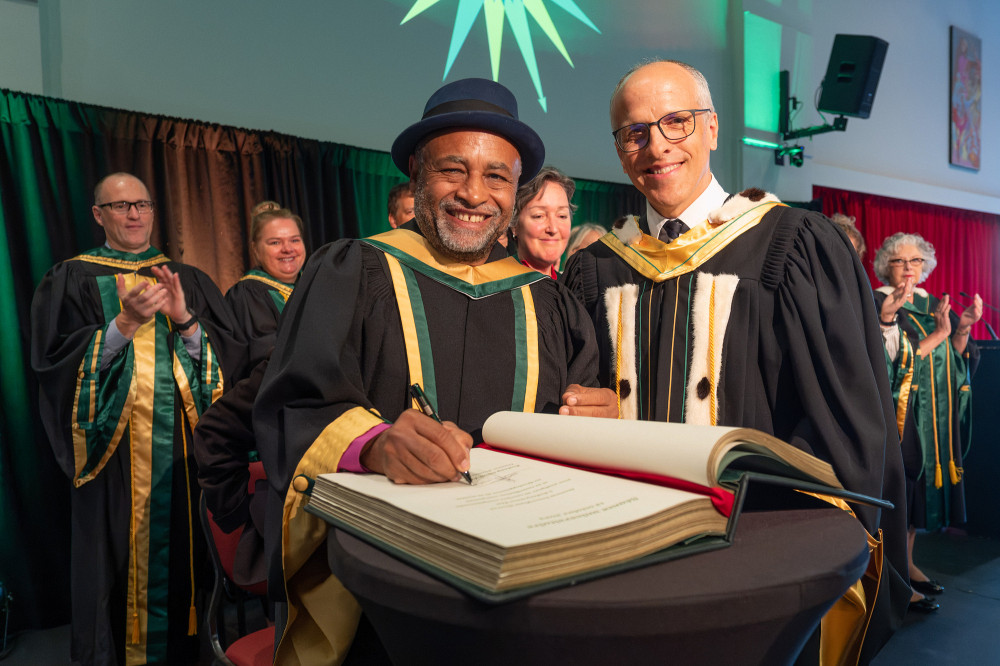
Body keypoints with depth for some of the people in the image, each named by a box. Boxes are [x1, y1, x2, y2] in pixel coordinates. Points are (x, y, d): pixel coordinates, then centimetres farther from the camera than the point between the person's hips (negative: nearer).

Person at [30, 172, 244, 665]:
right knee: (121, 553, 4)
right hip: (115, 448, -2)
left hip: (186, 446, 2)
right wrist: (126, 324, -19)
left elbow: (231, 355, 2)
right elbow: (56, 361, -7)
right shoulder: (72, 280, 5)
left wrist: (186, 321, -15)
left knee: (183, 546, 6)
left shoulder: (188, 280, 11)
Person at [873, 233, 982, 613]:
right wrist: (938, 334, -20)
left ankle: (907, 562, 23)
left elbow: (955, 359, 11)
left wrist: (963, 329, -6)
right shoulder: (879, 304, -6)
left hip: (936, 415, 7)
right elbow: (892, 361, -16)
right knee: (901, 485, -6)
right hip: (903, 411, -7)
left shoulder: (933, 305, 14)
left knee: (920, 484, 10)